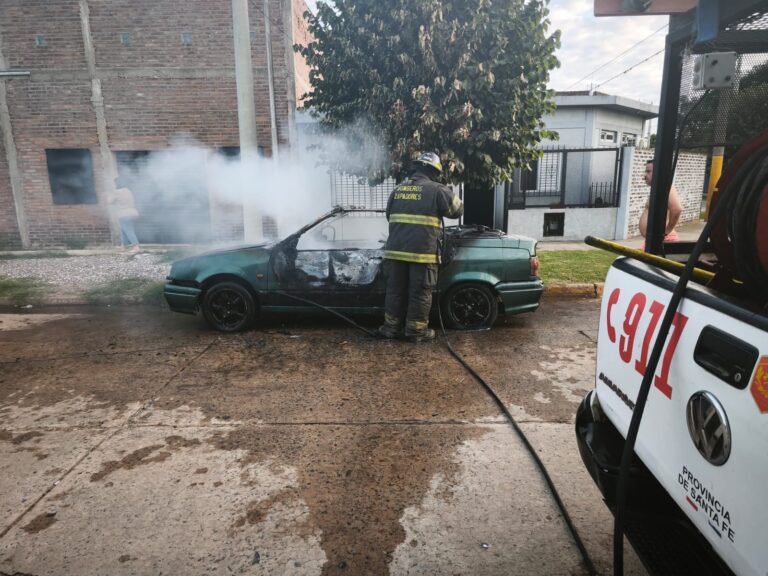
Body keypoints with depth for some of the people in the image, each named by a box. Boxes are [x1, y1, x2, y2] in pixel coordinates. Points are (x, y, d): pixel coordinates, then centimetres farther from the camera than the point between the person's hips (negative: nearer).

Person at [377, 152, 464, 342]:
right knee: (420, 293, 5)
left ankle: (392, 327, 22)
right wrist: (449, 193, 29)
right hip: (422, 252, -5)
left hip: (395, 250, 5)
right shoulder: (437, 190, -3)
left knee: (395, 290, 14)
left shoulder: (397, 190, 15)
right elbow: (458, 209, 9)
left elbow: (389, 216, 25)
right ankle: (416, 330, 13)